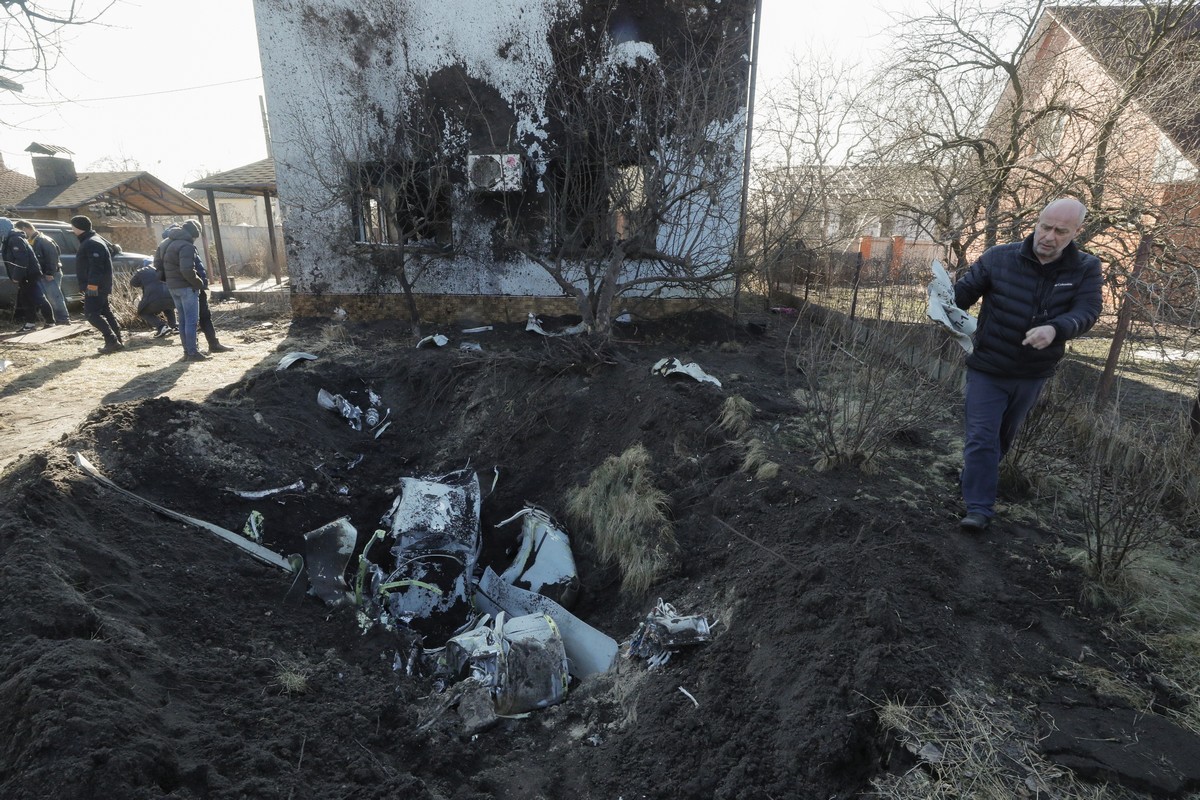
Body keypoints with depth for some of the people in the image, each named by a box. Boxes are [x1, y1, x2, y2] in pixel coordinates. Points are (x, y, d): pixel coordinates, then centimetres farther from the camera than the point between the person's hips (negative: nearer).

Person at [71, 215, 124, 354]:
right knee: (104, 311, 14)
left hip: (95, 286, -11)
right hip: (100, 285, 11)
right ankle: (118, 340, 17)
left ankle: (112, 341, -13)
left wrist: (92, 284, -26)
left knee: (91, 313, -10)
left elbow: (96, 266, -24)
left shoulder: (91, 243, -16)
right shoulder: (94, 240, 17)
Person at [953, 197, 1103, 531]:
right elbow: (964, 290, -9)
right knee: (981, 438, -6)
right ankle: (979, 508, 0)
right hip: (988, 369, -3)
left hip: (1032, 374, 3)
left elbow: (1086, 311, -15)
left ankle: (977, 481, 46)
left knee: (1005, 435, 22)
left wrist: (1055, 329, -37)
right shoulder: (999, 257, -11)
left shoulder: (1086, 269, -5)